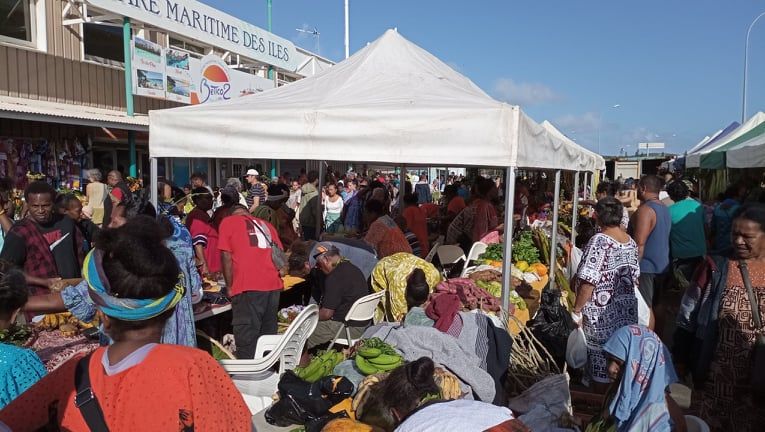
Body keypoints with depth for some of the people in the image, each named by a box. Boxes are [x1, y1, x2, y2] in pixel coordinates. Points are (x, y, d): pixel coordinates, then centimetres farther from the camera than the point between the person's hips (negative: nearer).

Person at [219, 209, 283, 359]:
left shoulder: (228, 222, 10)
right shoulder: (266, 224, 23)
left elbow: (226, 256, 1)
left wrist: (230, 287, 7)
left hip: (248, 286, -5)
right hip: (273, 284, 5)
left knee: (246, 338, -2)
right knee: (268, 334, 12)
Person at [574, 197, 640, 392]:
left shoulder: (599, 240, -17)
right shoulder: (631, 242, 5)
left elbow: (588, 281, -22)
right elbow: (635, 277, 13)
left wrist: (577, 310, -14)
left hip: (602, 315, -7)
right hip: (627, 313, 7)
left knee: (601, 365, 5)